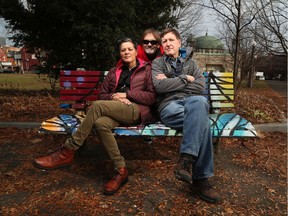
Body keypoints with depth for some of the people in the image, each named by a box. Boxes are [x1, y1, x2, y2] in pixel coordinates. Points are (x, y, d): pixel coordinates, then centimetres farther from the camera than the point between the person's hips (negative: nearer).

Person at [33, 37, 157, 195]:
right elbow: (102, 95, 18)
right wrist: (114, 97, -5)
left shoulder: (147, 70, 11)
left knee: (97, 105, -30)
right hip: (117, 111, 4)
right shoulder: (114, 72, 23)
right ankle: (121, 171, -24)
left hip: (138, 110, -4)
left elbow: (152, 97, 0)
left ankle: (67, 152, -23)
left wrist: (126, 94, -8)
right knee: (100, 123, -34)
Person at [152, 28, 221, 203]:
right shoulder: (158, 63, 17)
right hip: (169, 106, -3)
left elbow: (200, 86, 6)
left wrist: (171, 83, 0)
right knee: (201, 118, -34)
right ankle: (200, 177, -30)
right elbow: (159, 86, -6)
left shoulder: (190, 63, 26)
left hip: (192, 102, 3)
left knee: (199, 101, -36)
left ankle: (187, 159, -33)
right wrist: (185, 79, -1)